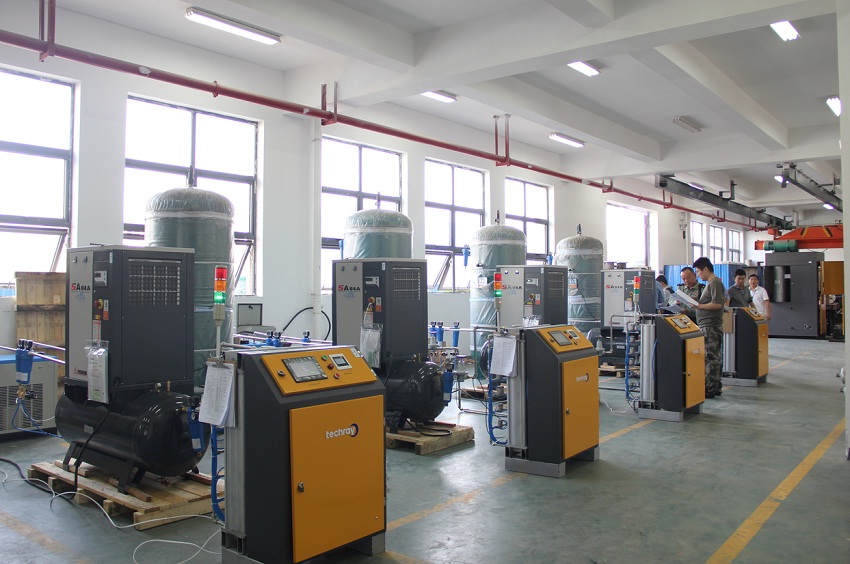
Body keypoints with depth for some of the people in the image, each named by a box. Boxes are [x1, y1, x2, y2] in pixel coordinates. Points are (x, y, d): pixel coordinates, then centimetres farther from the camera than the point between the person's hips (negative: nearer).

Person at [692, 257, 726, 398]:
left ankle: (710, 389, -5)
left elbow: (717, 304, -21)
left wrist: (699, 306, -16)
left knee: (710, 358, -8)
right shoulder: (710, 283, 19)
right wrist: (696, 305, 12)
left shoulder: (715, 283, -12)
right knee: (714, 357, 13)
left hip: (711, 326, -10)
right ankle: (716, 387, 18)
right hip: (708, 326, 10)